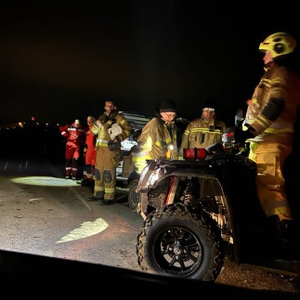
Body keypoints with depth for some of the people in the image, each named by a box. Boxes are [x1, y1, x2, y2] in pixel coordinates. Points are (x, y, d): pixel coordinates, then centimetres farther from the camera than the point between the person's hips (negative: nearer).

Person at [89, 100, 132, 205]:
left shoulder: (119, 117, -1)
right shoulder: (102, 117, 20)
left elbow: (127, 129, -10)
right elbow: (94, 131, 13)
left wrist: (118, 138, -19)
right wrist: (99, 121, -4)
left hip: (111, 148, -7)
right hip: (100, 148, 7)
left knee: (108, 172, -10)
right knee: (98, 170, 12)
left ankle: (109, 197, -5)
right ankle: (98, 193, 25)